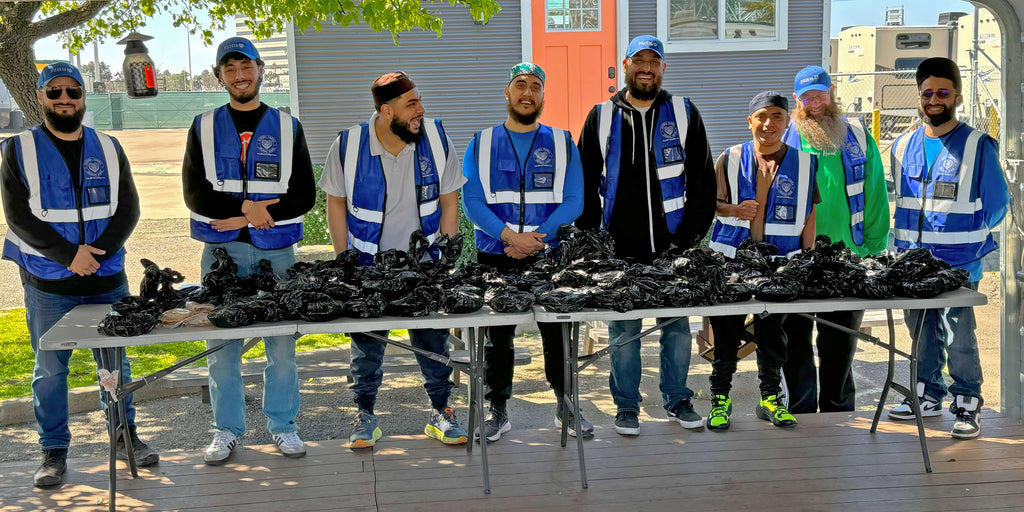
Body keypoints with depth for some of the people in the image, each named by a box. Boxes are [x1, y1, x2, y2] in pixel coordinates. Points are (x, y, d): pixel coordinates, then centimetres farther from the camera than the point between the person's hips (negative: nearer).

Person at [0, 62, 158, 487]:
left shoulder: (108, 149, 10)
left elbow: (128, 209, 4)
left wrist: (98, 252, -11)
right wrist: (67, 256, -15)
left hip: (107, 279, 2)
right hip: (48, 284, -2)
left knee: (116, 363, 9)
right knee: (50, 369, 3)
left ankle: (125, 437, 23)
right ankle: (54, 452, 13)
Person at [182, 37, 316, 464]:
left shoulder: (287, 127, 8)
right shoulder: (204, 127, 8)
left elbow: (304, 196, 2)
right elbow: (195, 194, 0)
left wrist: (248, 218, -8)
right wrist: (247, 207, -14)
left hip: (276, 250, 0)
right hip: (222, 251, 0)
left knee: (282, 342, 2)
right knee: (222, 344, 3)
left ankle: (282, 425, 16)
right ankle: (227, 429, 15)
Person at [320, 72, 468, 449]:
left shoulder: (436, 139, -8)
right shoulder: (348, 146, -12)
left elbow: (448, 201, 1)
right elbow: (336, 203, 0)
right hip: (369, 262, -1)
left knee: (433, 338, 6)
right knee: (367, 340, 7)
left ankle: (441, 412, 22)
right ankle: (365, 417, 21)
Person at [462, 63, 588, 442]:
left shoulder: (562, 144, 8)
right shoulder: (482, 143, 8)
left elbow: (573, 201, 0)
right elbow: (472, 201, -2)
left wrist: (538, 239, -14)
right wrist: (510, 236, -16)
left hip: (551, 258, 0)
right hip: (494, 258, 0)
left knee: (559, 333, 4)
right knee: (497, 336, 5)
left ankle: (566, 408, 17)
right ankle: (498, 411, 16)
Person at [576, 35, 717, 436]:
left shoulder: (684, 113, 7)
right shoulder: (602, 117, 7)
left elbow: (702, 177, 6)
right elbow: (584, 182, 9)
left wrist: (692, 233, -1)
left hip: (673, 248, 0)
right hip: (620, 251, 0)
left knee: (677, 326, 8)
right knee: (623, 330, 5)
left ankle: (678, 400, 22)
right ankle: (627, 406, 17)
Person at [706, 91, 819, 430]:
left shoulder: (804, 163, 7)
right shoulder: (730, 159, 5)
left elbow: (808, 214, 10)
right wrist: (734, 209, -14)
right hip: (732, 259, -1)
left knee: (773, 332, 8)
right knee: (726, 329, 2)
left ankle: (770, 398, 21)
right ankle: (720, 397, 13)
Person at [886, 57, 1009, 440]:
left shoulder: (978, 145, -3)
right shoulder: (903, 146, 11)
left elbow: (996, 204, 1)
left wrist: (964, 236, -2)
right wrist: (905, 248, 12)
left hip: (959, 264, -5)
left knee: (958, 336, -7)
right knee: (921, 333, 13)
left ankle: (966, 405, 6)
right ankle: (927, 395, 26)